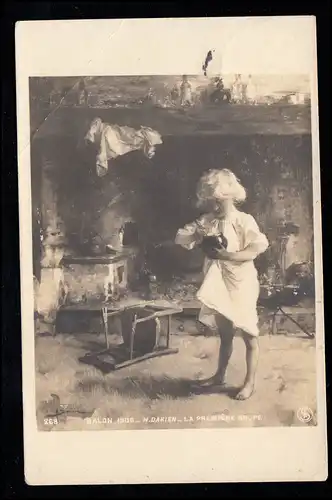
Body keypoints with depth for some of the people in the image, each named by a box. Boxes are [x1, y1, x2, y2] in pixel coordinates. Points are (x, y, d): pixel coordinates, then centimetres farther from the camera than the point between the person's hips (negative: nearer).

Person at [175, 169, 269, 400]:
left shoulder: (244, 220, -11)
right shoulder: (207, 221, 3)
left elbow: (256, 250, -20)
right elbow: (179, 238, 2)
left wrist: (226, 255, -26)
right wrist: (196, 234, -17)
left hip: (241, 284, -5)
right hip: (219, 284, 5)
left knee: (248, 334, 3)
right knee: (225, 333, 18)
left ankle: (250, 382, 14)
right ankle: (220, 375, 30)